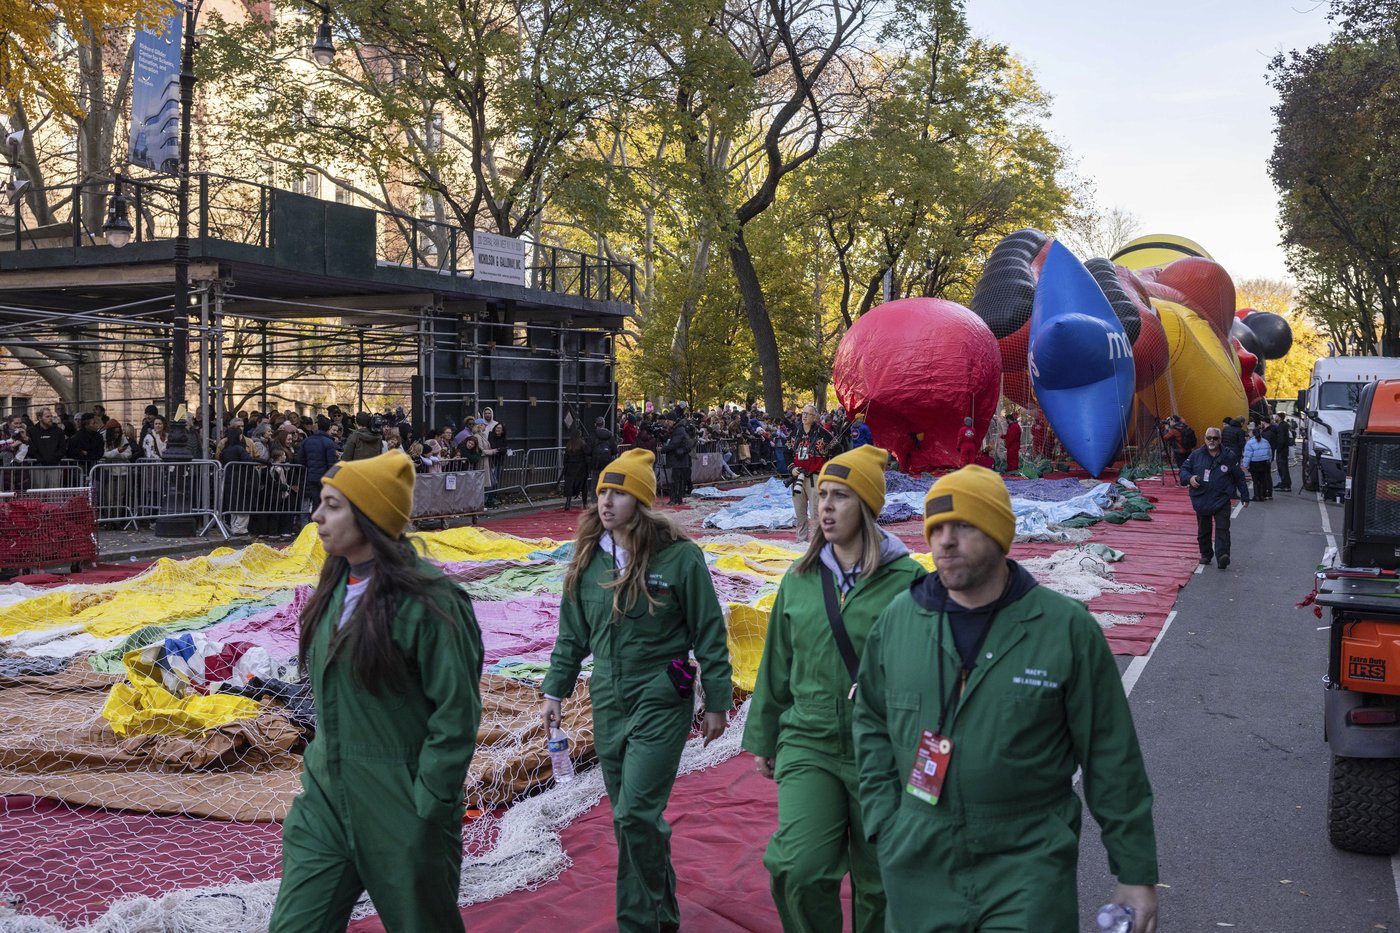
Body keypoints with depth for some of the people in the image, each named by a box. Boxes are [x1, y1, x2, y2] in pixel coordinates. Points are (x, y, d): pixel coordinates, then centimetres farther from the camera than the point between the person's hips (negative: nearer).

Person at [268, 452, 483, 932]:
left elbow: (456, 715, -17)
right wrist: (318, 767, 15)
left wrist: (427, 809, -16)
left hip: (399, 812, -7)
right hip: (325, 799, 7)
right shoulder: (337, 587, 5)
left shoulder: (427, 601, -19)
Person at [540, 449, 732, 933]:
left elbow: (709, 633, -7)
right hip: (608, 703, 6)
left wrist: (717, 702, -5)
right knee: (630, 817, 14)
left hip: (661, 703, -5)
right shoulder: (588, 558, 2)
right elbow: (572, 633, 12)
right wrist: (555, 691, 11)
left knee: (636, 814, -11)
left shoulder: (679, 556, -13)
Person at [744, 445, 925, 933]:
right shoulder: (800, 580, 5)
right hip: (808, 745, 2)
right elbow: (776, 667, 13)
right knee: (798, 868, -15)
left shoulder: (906, 579, -8)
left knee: (878, 882, 12)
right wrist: (764, 739, 18)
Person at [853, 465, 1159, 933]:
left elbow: (1111, 759, -4)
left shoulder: (1068, 628, -8)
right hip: (917, 867, 3)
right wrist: (884, 819, 4)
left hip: (1029, 865, -3)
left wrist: (1136, 873, 0)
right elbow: (871, 722, 12)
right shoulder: (898, 618, -1)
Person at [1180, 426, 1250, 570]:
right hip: (1201, 500, 2)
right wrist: (1189, 478, -12)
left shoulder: (1229, 456, 1)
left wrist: (1245, 497, 10)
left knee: (1222, 529, -13)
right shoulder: (1196, 455, 4)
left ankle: (1222, 556, -20)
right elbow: (1184, 469, 11)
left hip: (1222, 500, -2)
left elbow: (1239, 477, 8)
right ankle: (1206, 555, 27)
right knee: (1203, 530, 12)